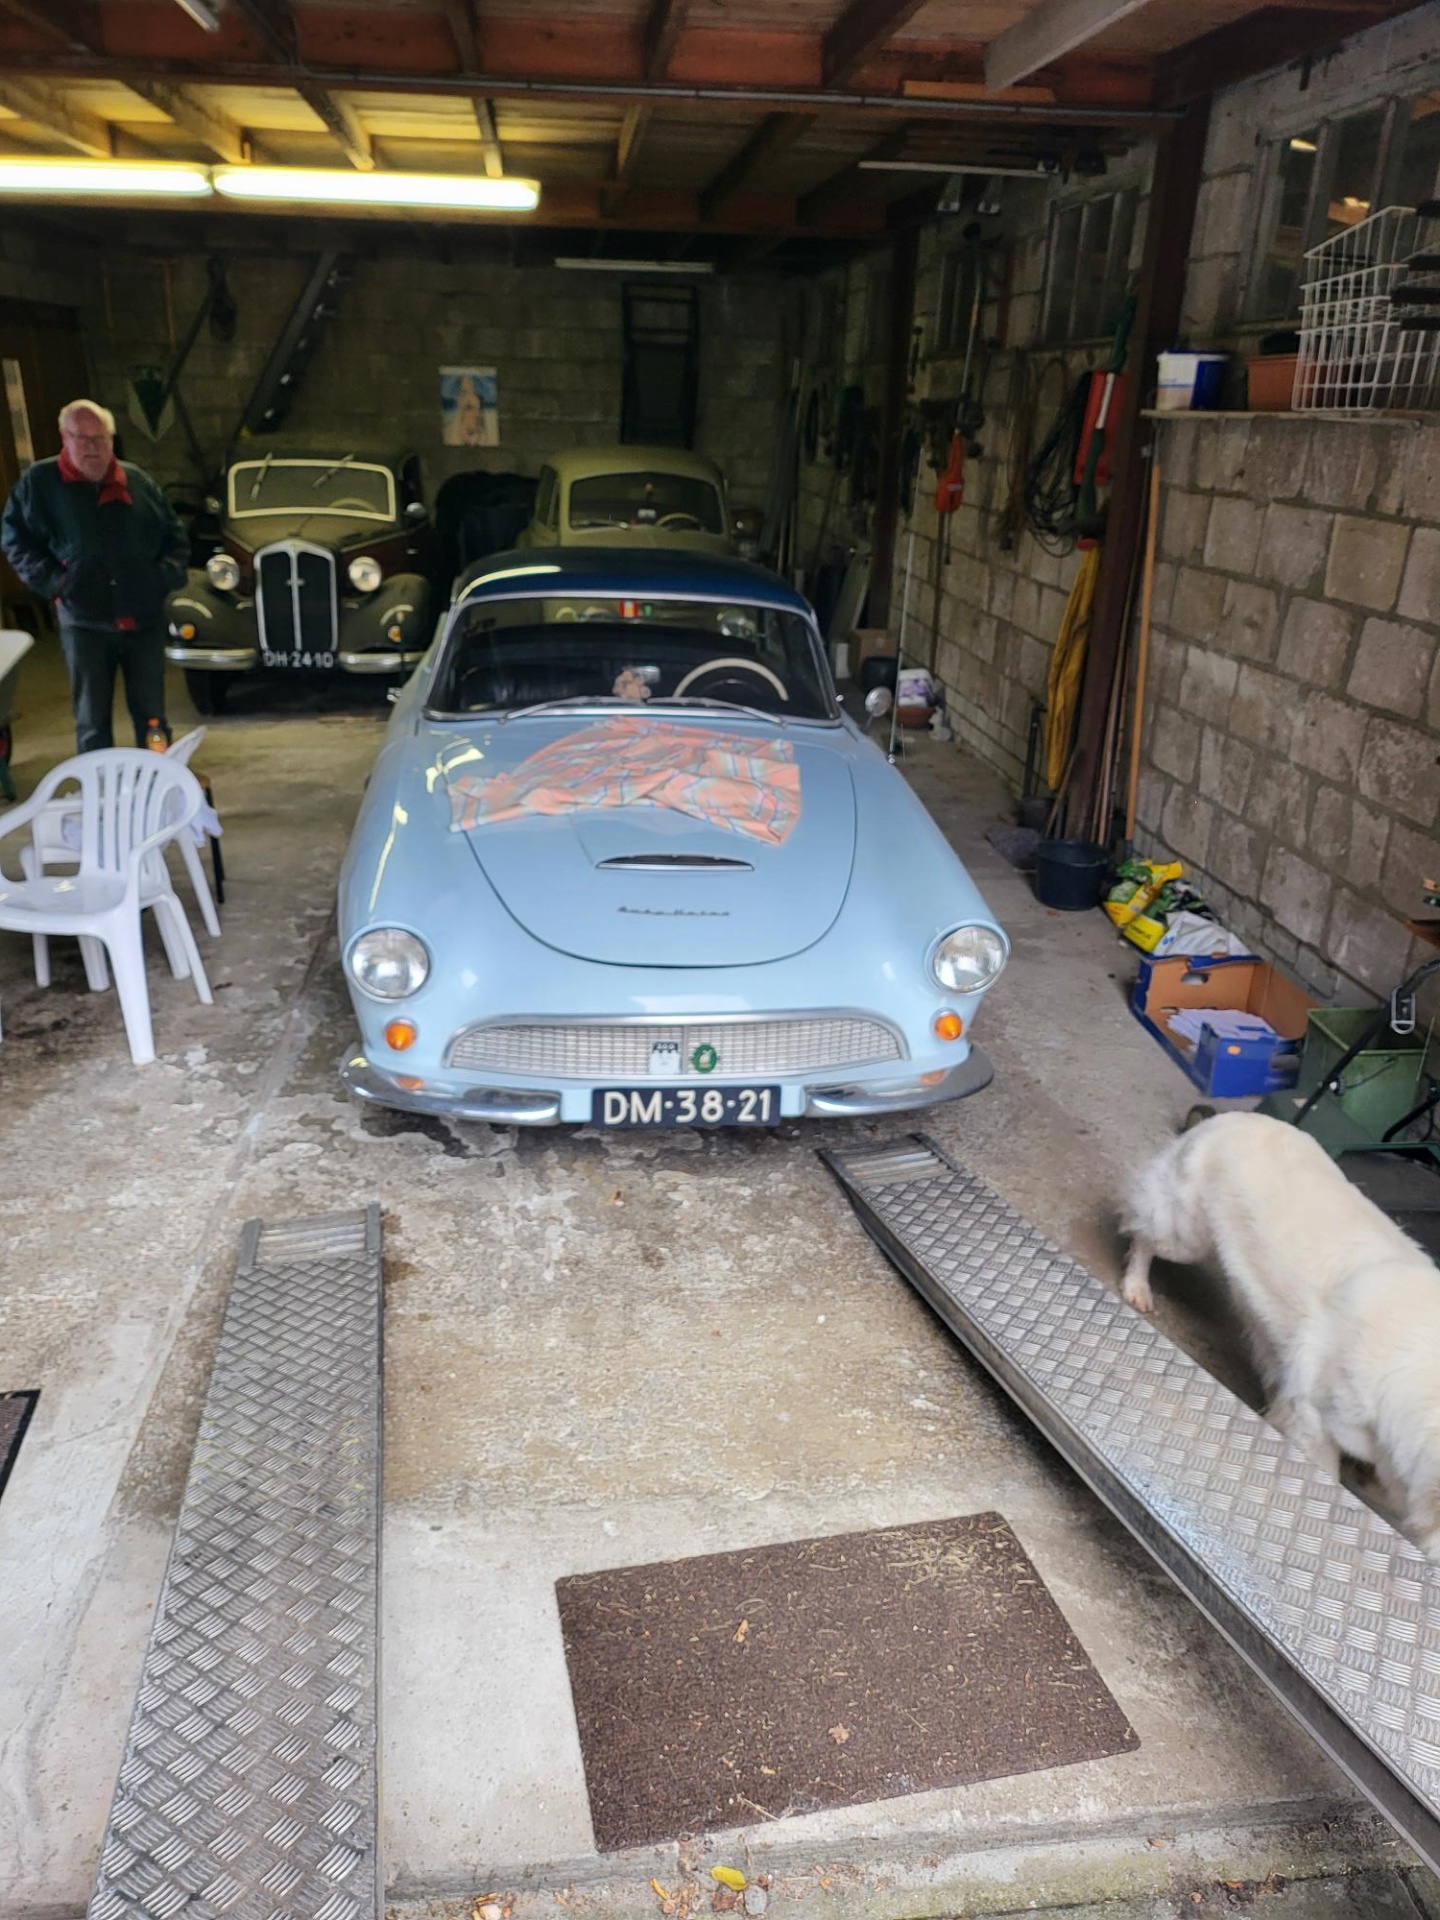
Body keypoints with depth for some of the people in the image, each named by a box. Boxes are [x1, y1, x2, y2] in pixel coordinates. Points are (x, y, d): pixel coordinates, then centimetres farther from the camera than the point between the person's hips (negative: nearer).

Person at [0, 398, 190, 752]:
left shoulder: (137, 481, 8)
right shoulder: (39, 482, 0)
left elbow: (175, 533, 17)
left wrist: (169, 572, 1)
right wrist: (50, 580, -8)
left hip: (145, 619, 2)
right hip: (84, 622, -2)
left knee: (151, 713, 10)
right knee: (92, 721, 4)